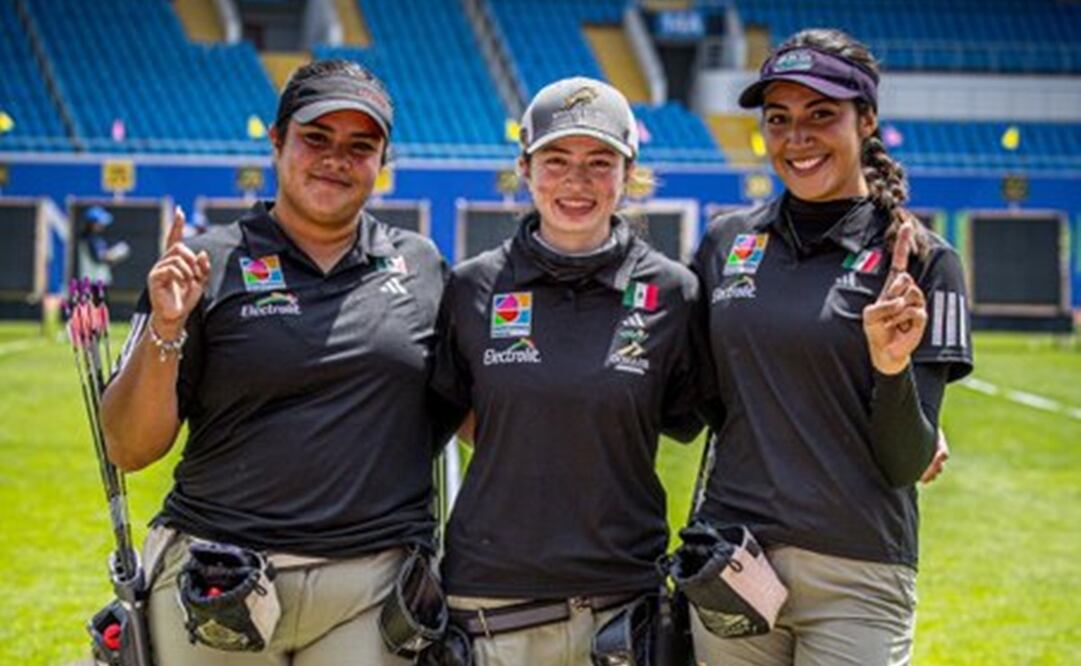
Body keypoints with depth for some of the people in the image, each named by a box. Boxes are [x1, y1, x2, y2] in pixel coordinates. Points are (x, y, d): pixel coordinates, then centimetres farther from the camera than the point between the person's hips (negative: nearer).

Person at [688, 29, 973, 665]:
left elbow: (908, 464, -7)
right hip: (730, 563, 4)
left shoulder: (920, 259, -4)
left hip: (856, 583, -3)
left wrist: (892, 366, -21)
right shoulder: (727, 241, 7)